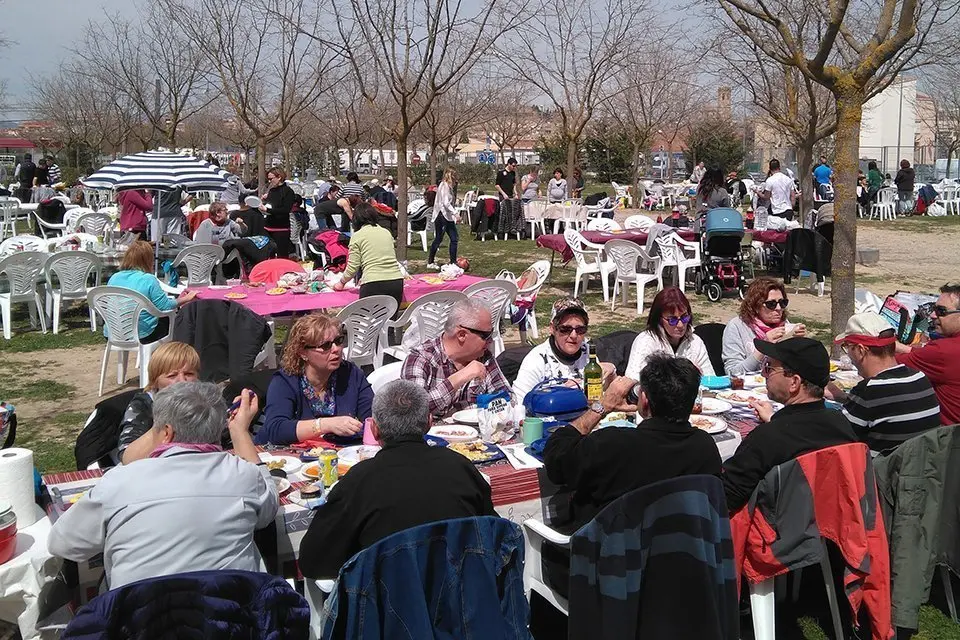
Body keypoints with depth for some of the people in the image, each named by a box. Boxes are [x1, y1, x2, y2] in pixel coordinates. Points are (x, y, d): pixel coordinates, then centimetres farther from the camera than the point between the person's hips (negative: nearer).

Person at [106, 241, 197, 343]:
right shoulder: (148, 280, -16)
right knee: (168, 320, 23)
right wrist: (185, 299, 2)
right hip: (141, 336, -6)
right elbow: (165, 306, -13)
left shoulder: (113, 278, 1)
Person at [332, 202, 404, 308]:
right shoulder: (387, 233, 17)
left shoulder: (357, 236, 4)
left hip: (374, 286, -4)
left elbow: (353, 268, 1)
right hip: (397, 282, 4)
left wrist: (341, 282, 18)